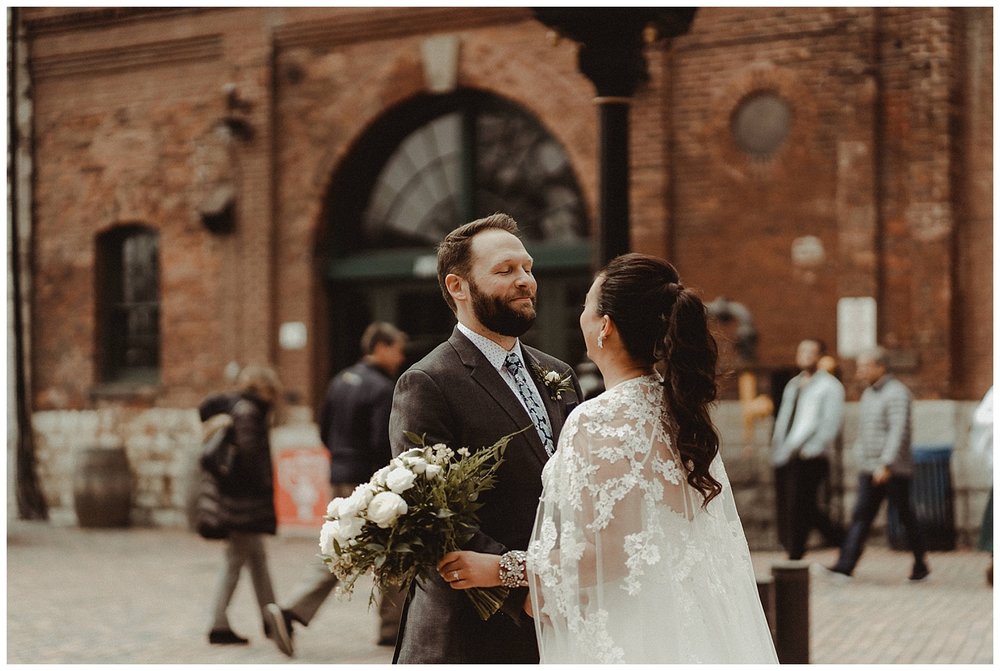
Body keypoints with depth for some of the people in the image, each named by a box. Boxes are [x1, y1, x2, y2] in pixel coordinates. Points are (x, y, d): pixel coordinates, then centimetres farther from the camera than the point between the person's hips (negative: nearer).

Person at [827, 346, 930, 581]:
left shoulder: (897, 394, -12)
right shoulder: (867, 395, 16)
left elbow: (899, 432, -21)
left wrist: (886, 464, -27)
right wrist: (860, 458, 19)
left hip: (894, 470, -7)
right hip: (869, 469, 7)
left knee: (906, 515, 5)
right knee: (860, 516, -5)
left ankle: (920, 565, 20)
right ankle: (845, 565, -14)